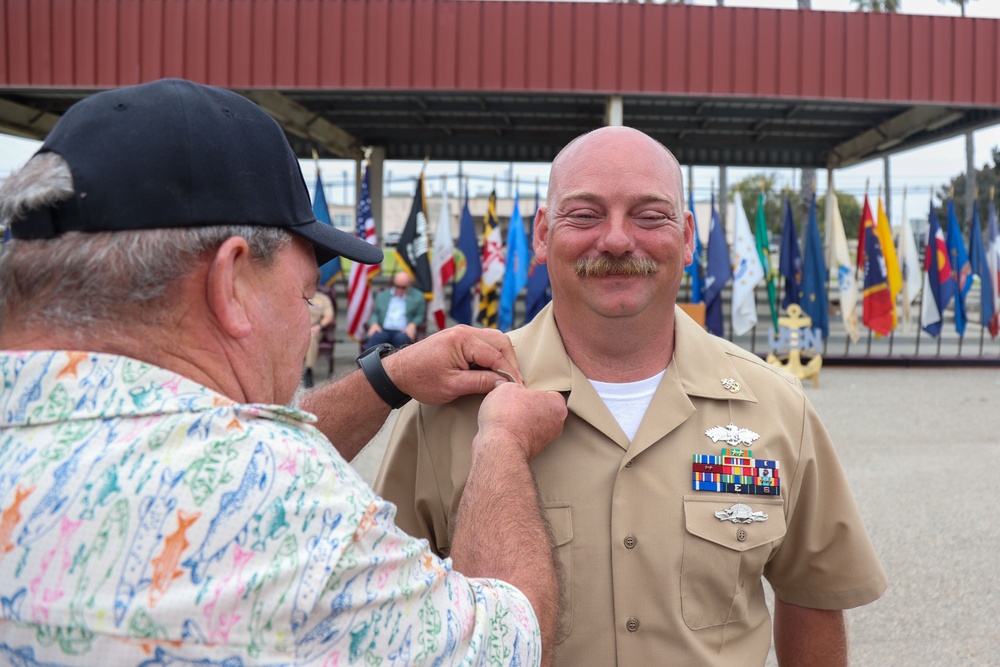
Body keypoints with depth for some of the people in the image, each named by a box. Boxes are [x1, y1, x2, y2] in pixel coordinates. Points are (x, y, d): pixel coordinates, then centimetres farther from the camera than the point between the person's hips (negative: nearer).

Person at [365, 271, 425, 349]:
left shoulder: (418, 296, 15)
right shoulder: (382, 295, 23)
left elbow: (420, 315, 13)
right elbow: (375, 313, 22)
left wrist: (412, 325, -7)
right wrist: (374, 323, 0)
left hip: (403, 331, -2)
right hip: (383, 330, 2)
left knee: (401, 338, -37)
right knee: (375, 337, -33)